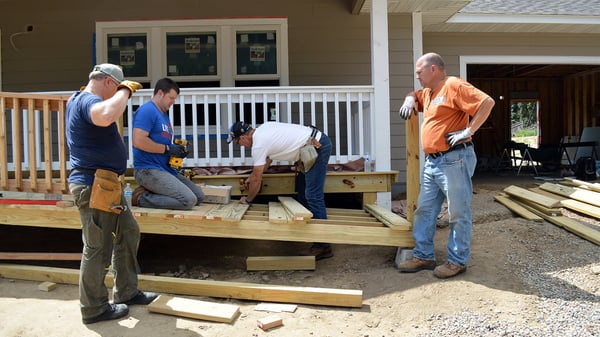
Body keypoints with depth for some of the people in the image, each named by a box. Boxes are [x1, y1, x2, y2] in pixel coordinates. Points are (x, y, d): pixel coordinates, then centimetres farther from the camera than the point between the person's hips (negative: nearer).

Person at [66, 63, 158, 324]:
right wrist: (125, 90, -26)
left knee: (128, 232, 18)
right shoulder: (87, 101, -18)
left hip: (105, 184, 11)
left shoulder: (79, 99, 15)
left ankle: (126, 292, 29)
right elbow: (106, 117, -43)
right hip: (93, 185, -11)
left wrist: (123, 92, 22)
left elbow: (106, 113, 38)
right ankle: (94, 309, 16)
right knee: (98, 249, 1)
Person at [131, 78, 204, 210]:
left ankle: (149, 191, 6)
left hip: (166, 169, 10)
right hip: (148, 170, -10)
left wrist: (177, 150, 5)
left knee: (199, 196, 7)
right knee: (189, 200, -21)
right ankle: (141, 198, -8)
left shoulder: (164, 114, 20)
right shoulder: (147, 110, -10)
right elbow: (138, 141, -22)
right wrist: (167, 149, -16)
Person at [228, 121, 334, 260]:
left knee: (312, 196, -11)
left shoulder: (258, 145, -14)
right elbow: (268, 157, 28)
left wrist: (247, 200, 11)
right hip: (318, 141, 10)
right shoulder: (262, 130, 13)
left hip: (318, 146, -10)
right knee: (302, 191, 18)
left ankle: (323, 246, -9)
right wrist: (253, 175, 29)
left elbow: (257, 180, -6)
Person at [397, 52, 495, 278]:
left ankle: (457, 261, 11)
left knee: (458, 213, 1)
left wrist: (468, 131, -18)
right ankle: (423, 256, 21)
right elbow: (414, 95, 40)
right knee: (425, 211, 12)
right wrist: (410, 100, 17)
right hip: (432, 161, 10)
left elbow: (487, 102, -18)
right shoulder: (428, 92, 18)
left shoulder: (453, 86, -9)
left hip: (454, 160, -10)